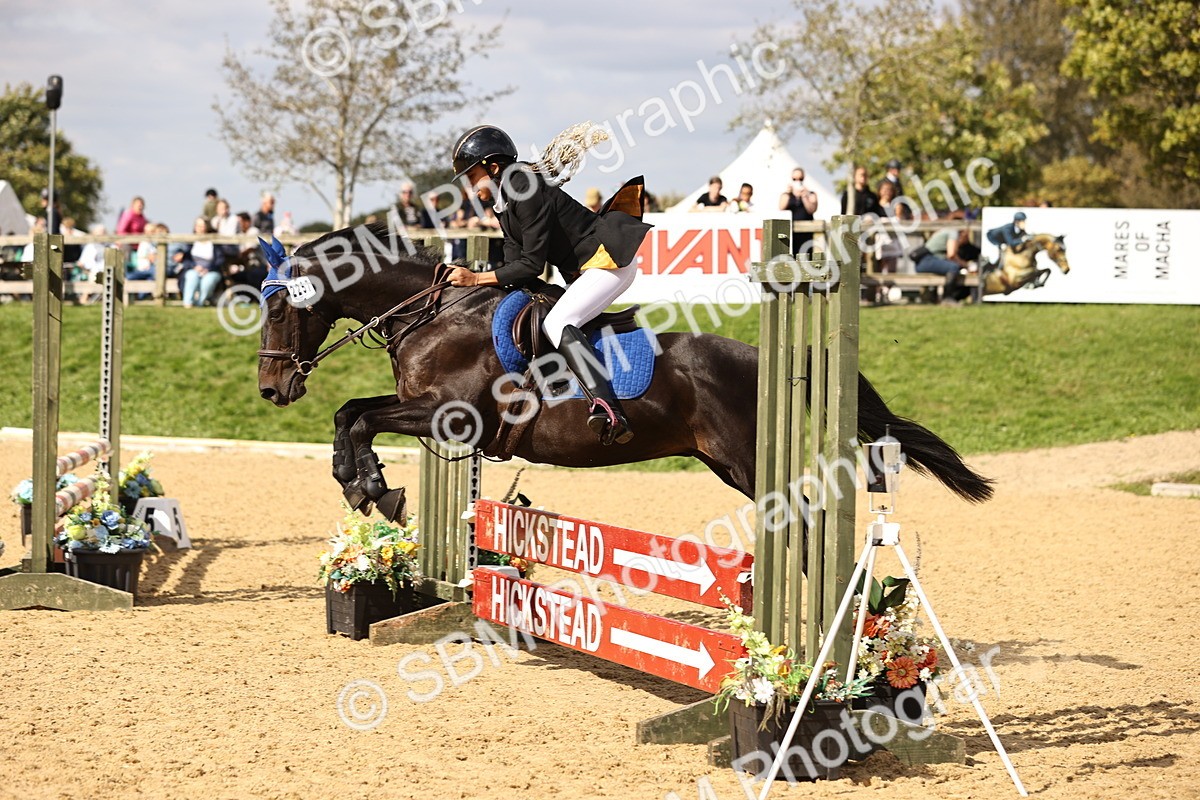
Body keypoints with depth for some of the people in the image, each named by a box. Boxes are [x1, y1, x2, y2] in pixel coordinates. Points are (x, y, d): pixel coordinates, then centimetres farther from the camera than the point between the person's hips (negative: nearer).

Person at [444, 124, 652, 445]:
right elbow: (516, 267, 7)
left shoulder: (528, 193, -19)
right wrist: (467, 278, -3)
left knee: (557, 323, -26)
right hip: (582, 271, 11)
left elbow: (531, 265, -20)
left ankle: (609, 410, -42)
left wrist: (477, 279, -18)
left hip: (609, 258, -11)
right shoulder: (504, 204, 12)